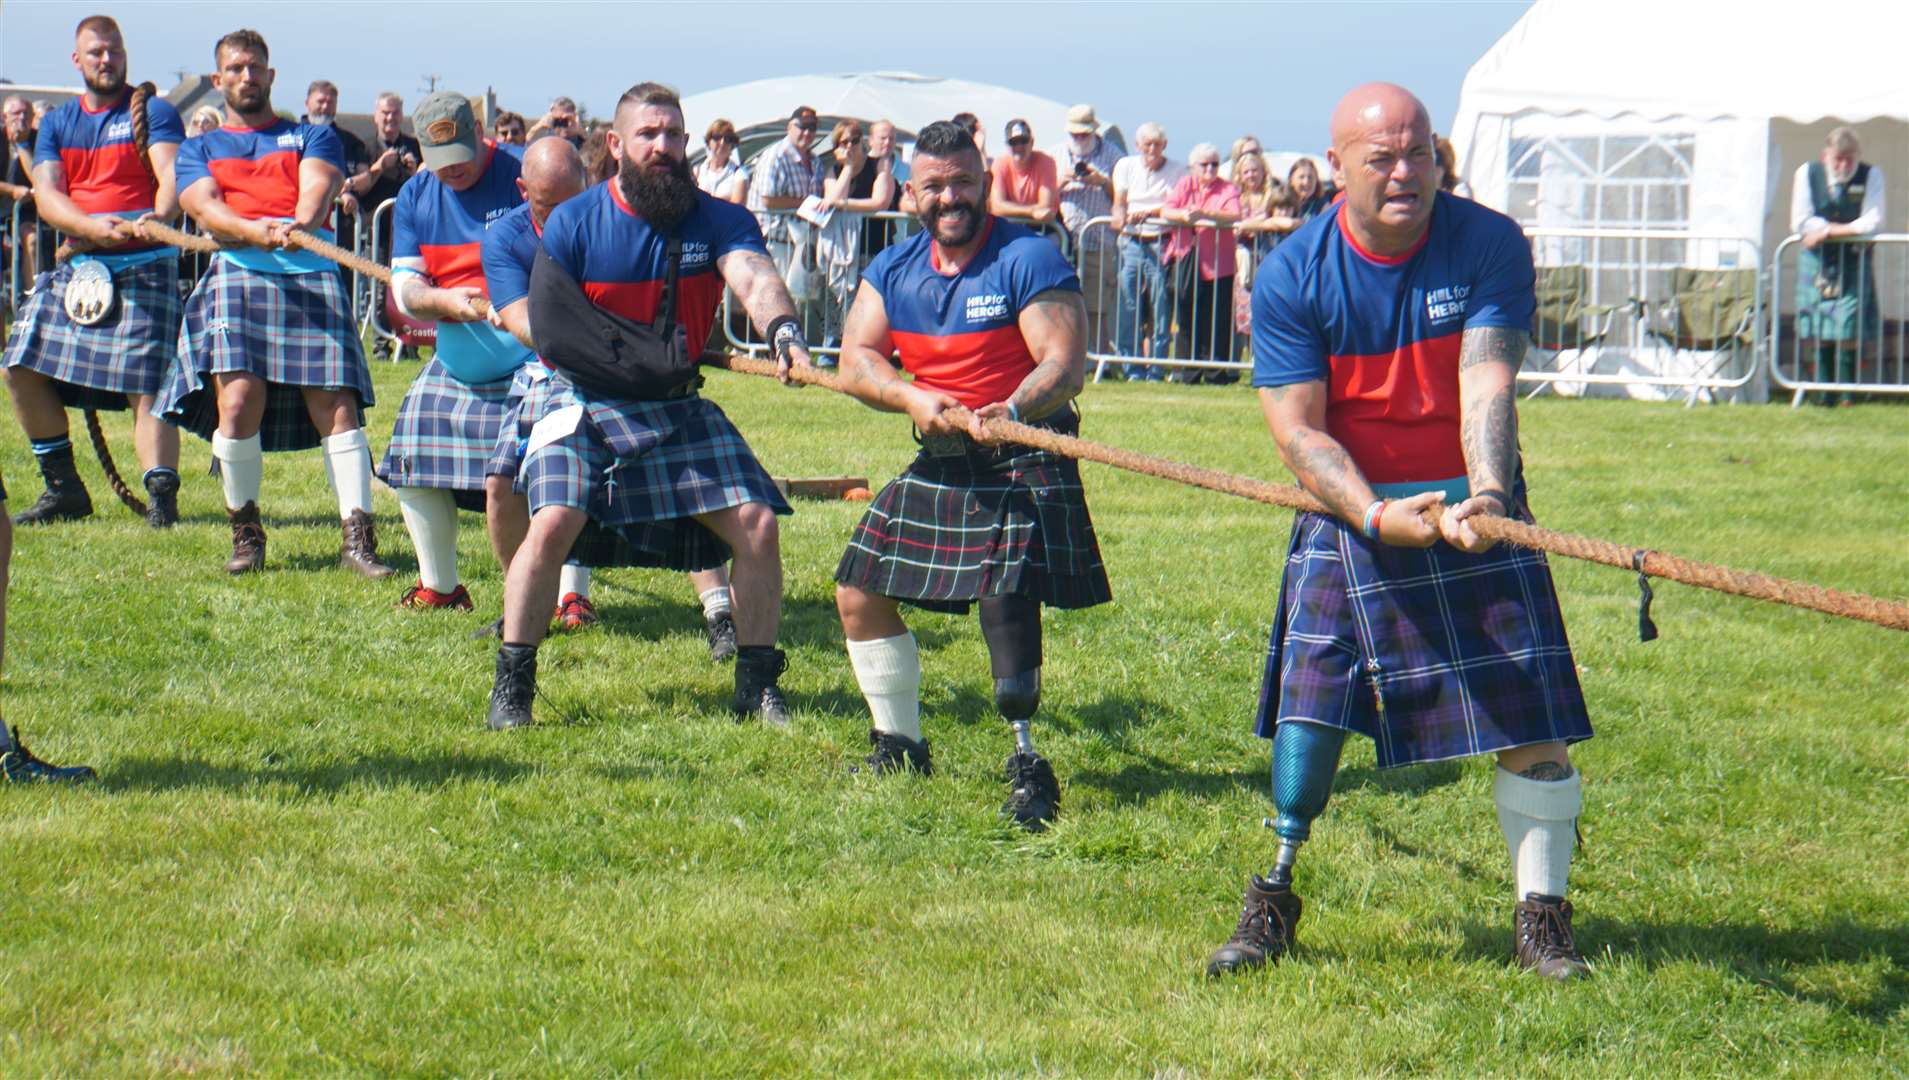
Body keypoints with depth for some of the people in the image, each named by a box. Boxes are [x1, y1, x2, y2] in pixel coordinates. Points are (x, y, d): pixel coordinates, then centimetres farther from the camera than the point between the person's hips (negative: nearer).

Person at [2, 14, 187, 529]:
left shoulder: (152, 111, 2)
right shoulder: (56, 123, 14)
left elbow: (170, 172, -15)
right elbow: (46, 192, 0)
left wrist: (160, 216, -38)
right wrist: (91, 226, -20)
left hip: (144, 265, -5)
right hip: (79, 265, 5)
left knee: (146, 384, -15)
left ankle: (162, 495, -17)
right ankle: (63, 488, 10)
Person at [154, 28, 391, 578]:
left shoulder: (311, 136, 22)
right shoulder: (198, 151, 22)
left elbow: (317, 186, 2)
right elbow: (205, 207, 3)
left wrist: (302, 224, -22)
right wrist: (258, 233, -18)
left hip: (312, 277, 0)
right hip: (236, 275, 0)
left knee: (337, 404, -13)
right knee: (237, 400, -17)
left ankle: (357, 536, -13)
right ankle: (245, 531, 0)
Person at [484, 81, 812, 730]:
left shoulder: (717, 220, -3)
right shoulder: (574, 224, -7)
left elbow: (753, 276, -24)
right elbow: (550, 330, -14)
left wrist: (782, 332, -46)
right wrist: (642, 356, -23)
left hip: (679, 408, 2)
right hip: (585, 402, -2)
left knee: (757, 524, -7)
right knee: (552, 523, -22)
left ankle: (757, 684, 9)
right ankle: (512, 684, -7)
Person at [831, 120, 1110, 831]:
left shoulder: (1028, 260, -11)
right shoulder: (893, 270, 6)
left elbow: (1065, 365, -21)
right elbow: (855, 361, -3)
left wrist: (1010, 411, -40)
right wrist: (913, 398, -23)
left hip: (1024, 460, -7)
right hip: (939, 464, 7)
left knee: (1006, 599, -24)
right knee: (859, 592, 7)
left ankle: (1027, 763, -14)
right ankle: (900, 746, 24)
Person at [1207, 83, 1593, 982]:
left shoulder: (1490, 246, -10)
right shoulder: (1292, 277, -9)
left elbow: (1486, 383, -21)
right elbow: (1298, 431, -12)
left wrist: (1485, 492, -39)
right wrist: (1377, 515, -28)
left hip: (1475, 510, 0)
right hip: (1349, 515, 0)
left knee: (1532, 715, -5)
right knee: (1307, 713, -5)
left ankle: (1541, 919, 7)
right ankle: (1271, 903, 13)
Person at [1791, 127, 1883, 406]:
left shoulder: (1870, 175, -6)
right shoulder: (1807, 173, -4)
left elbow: (1872, 223, -14)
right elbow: (1800, 222, -9)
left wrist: (1829, 231, -16)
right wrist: (1843, 228, -11)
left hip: (1854, 261, -1)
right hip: (1817, 260, 1)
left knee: (1850, 333, -10)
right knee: (1821, 333, -1)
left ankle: (1846, 394, -4)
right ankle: (1825, 394, 5)